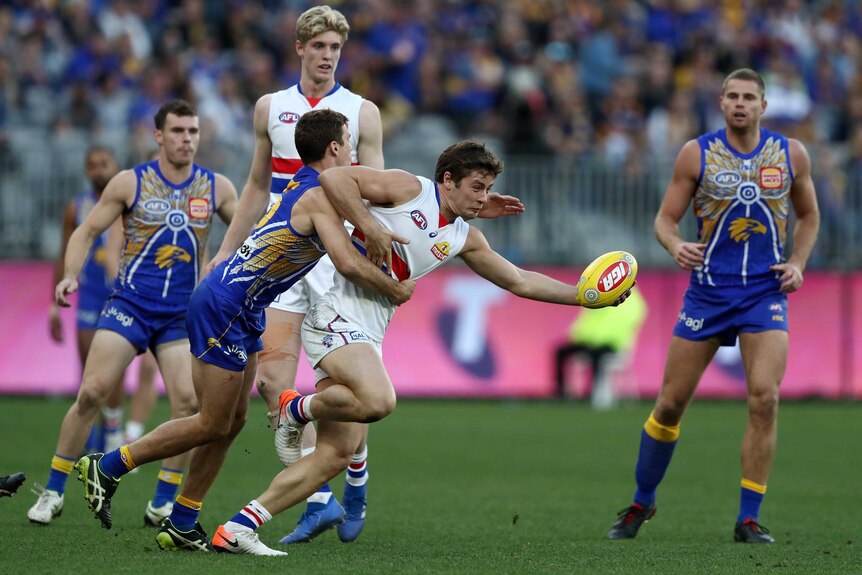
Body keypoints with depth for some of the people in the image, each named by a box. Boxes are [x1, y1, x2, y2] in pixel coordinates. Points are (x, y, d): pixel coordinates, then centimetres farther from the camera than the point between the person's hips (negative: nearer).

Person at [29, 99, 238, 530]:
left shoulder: (216, 188, 5)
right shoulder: (130, 183, -1)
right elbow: (87, 231, 4)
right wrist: (70, 276, -11)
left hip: (181, 314, 2)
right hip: (129, 304, -2)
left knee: (188, 401, -14)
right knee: (91, 392, -12)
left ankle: (163, 502, -1)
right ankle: (53, 492, 0)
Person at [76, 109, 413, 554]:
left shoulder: (303, 189, 13)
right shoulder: (318, 196, -16)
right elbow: (348, 264, -26)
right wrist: (396, 290, -12)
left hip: (241, 315, 10)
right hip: (222, 309, -10)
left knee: (233, 421, 10)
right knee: (213, 425, -4)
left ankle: (181, 525, 14)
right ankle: (107, 467, 6)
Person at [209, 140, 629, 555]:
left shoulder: (464, 239, 18)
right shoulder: (408, 190, -3)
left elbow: (521, 282, 26)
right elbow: (334, 178, -12)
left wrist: (583, 294, 20)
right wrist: (370, 226, -18)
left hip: (368, 335, 8)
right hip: (338, 315, -8)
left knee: (335, 455, -1)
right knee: (378, 401, -34)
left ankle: (238, 528, 0)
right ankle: (297, 409, -6)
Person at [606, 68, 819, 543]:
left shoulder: (790, 154, 3)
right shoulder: (697, 154, -2)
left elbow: (808, 216, 17)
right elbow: (666, 218, 1)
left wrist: (798, 263, 2)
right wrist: (676, 246, -21)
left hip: (766, 291, 0)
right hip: (708, 289, 0)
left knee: (765, 398, -16)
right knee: (670, 403, 3)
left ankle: (748, 519, -6)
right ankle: (641, 504, 22)